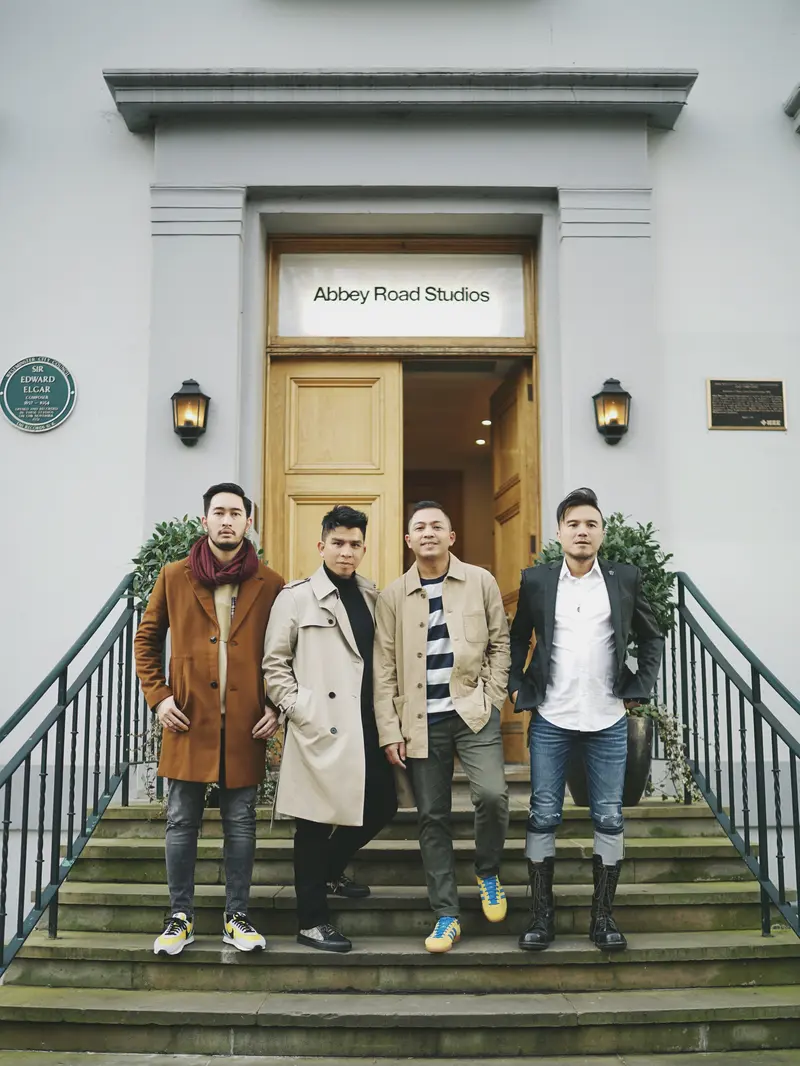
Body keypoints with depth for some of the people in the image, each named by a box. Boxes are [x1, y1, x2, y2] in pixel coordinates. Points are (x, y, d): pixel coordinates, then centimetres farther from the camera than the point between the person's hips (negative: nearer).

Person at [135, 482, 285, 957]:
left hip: (245, 723, 0)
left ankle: (237, 917, 23)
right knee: (182, 822, 8)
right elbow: (148, 639, 10)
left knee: (241, 823, 9)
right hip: (189, 720, 0)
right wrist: (158, 696, -1)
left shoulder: (270, 584, 1)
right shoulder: (174, 577, 3)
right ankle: (181, 917, 23)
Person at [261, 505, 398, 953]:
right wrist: (295, 707, -11)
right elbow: (275, 662, -3)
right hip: (321, 727, -6)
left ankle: (329, 871, 37)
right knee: (315, 822, 3)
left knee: (382, 806, 12)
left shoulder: (373, 597, 12)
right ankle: (312, 920, 17)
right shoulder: (297, 596, -3)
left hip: (367, 726, 6)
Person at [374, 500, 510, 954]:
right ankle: (447, 914, 17)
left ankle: (488, 872, 12)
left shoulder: (480, 581, 3)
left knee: (492, 793, -18)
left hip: (473, 711, -1)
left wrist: (493, 698, -1)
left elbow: (500, 642, 7)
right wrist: (390, 731, -2)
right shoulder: (392, 596, 4)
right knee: (433, 817, 5)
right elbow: (384, 668, 2)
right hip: (421, 720, 1)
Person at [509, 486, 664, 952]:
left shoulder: (626, 579, 2)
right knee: (544, 816, 3)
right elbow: (517, 640, 11)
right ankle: (543, 914, 15)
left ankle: (604, 916, 18)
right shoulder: (536, 581, 2)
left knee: (609, 817, 5)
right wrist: (519, 690, 2)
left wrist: (639, 689, 2)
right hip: (550, 721, 0)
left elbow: (652, 638, 11)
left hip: (609, 721, 0)